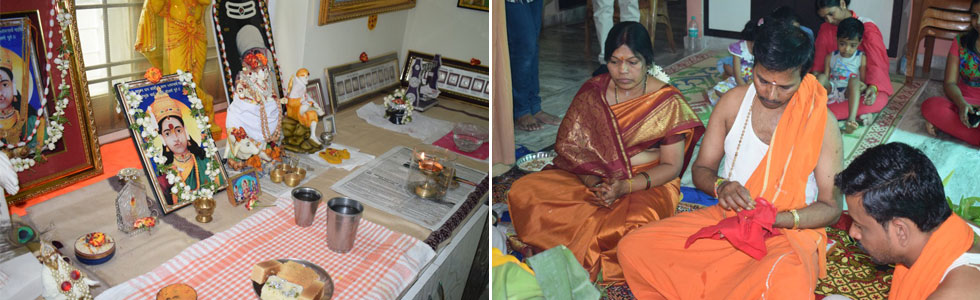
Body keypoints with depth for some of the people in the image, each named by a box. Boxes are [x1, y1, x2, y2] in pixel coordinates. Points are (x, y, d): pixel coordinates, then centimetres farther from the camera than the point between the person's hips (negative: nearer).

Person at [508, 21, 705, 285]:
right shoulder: (592, 91, 2)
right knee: (523, 192, -19)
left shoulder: (667, 102, -6)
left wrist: (625, 187, -22)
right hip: (591, 178, 3)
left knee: (635, 223, -39)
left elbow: (672, 166, -6)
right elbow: (571, 145, 1)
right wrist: (592, 181, -19)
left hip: (647, 183, -2)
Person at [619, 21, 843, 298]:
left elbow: (830, 206, -5)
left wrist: (777, 218, -24)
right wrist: (721, 187, -17)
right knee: (632, 248, -16)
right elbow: (701, 168, 8)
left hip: (790, 231, -3)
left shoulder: (821, 120, -9)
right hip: (728, 218, 4)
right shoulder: (734, 101, 1)